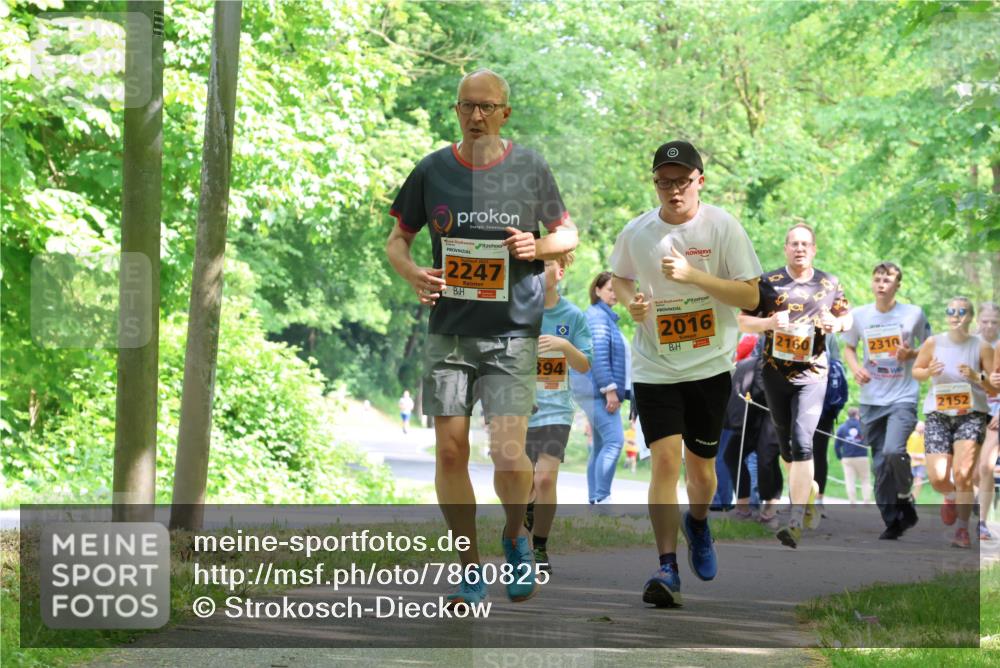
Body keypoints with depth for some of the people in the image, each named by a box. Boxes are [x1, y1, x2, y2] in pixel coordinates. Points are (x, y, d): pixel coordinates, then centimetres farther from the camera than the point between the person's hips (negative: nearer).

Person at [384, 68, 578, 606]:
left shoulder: (529, 169, 3)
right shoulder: (431, 172, 4)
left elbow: (568, 234, 13)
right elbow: (398, 240, 13)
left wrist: (536, 247, -9)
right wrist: (413, 275, -9)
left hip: (513, 332, -2)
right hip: (448, 332, 2)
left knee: (507, 450, -12)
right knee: (450, 449, -3)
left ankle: (515, 536, 19)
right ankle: (469, 569, 11)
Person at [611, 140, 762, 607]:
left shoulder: (722, 227, -7)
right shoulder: (636, 232, 1)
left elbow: (750, 295, -9)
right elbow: (620, 278, 20)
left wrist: (693, 275, -22)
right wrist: (631, 302, -4)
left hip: (710, 366, 0)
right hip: (654, 369, 0)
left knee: (701, 466, 10)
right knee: (665, 459, -14)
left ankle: (697, 523, 43)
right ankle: (667, 567, -13)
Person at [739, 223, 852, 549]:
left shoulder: (829, 284, 6)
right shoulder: (767, 283, 1)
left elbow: (846, 316, 17)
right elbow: (742, 320, 2)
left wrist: (837, 324, -6)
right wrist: (769, 322, -16)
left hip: (812, 373, -2)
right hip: (776, 372, 2)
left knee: (802, 442, -17)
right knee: (787, 447, 10)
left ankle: (796, 522, -20)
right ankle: (810, 491, 40)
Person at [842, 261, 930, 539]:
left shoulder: (914, 314, -2)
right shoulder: (859, 315, 3)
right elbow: (849, 347, 17)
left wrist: (911, 354, -13)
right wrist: (855, 367, -3)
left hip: (903, 397, -3)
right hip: (871, 400, 3)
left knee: (893, 451, -23)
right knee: (880, 464, 4)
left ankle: (905, 497, 4)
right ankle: (892, 521, 14)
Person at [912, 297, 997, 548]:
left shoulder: (981, 347, -3)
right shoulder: (933, 343, -1)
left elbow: (995, 388, 1)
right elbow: (916, 370, 13)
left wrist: (977, 377, -18)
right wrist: (928, 372, -9)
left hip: (971, 414, -1)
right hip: (938, 414, 1)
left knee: (962, 474, -16)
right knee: (937, 478, -6)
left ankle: (963, 528, -1)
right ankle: (951, 497, 32)